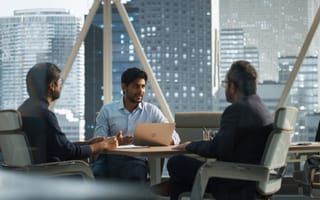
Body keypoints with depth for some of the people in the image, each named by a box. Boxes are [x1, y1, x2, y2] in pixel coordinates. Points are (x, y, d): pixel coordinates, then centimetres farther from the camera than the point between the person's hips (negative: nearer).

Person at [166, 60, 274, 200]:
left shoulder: (236, 110, -19)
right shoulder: (260, 107, 10)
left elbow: (215, 149, -16)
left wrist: (189, 146, 2)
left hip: (236, 187, -10)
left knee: (176, 163, -1)